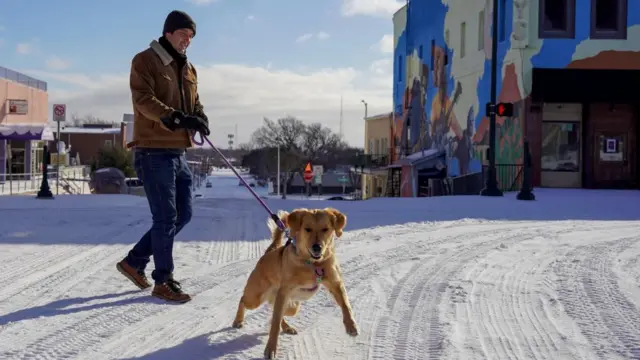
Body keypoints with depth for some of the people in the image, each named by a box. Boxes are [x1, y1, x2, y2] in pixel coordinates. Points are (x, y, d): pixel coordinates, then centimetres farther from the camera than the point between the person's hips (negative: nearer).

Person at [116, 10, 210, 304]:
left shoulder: (188, 69, 18)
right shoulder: (145, 61, -6)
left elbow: (194, 102, 18)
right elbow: (144, 99, -19)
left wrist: (199, 118, -7)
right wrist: (176, 117, -32)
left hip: (178, 151, 8)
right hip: (153, 151, -8)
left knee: (182, 214, 12)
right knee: (166, 217, -6)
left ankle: (134, 261, 24)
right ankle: (163, 282, 5)